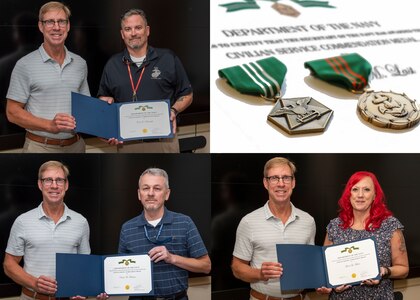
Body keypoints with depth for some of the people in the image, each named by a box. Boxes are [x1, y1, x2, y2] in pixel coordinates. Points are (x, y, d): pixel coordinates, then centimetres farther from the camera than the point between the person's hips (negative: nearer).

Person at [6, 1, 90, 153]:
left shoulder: (80, 64, 8)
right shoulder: (25, 65, -5)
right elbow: (13, 112, -7)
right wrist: (50, 125, -19)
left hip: (75, 145, 4)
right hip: (40, 146, -4)